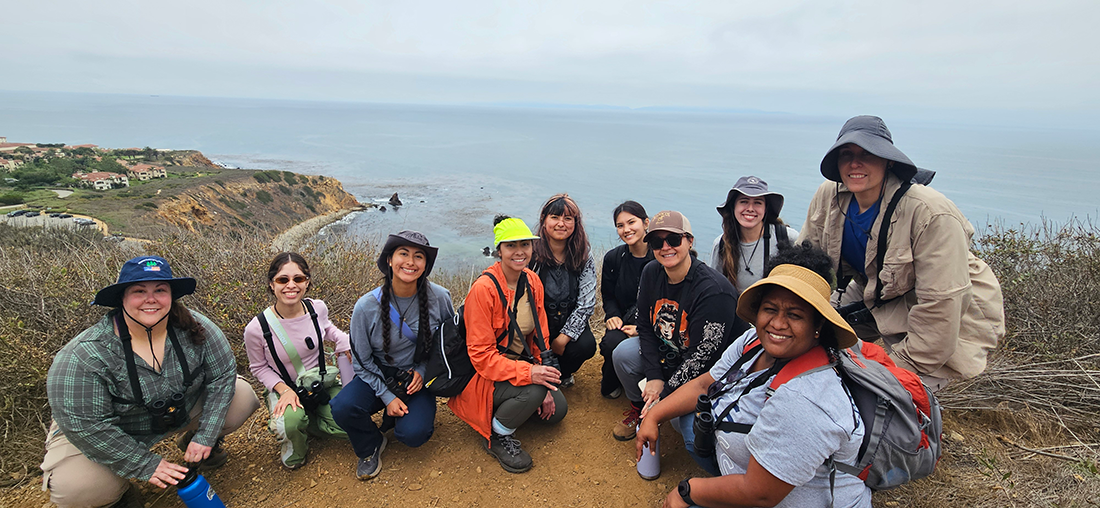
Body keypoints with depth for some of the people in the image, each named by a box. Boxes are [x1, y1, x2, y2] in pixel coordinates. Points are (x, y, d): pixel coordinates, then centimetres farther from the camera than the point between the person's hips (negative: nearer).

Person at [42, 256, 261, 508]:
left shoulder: (194, 328, -20)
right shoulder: (86, 355, -27)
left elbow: (223, 374, -14)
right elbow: (85, 424, -25)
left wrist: (206, 436, -17)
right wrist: (146, 466, -23)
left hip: (187, 409, 3)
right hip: (116, 433, -3)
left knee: (243, 396, -14)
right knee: (70, 486, -28)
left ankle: (193, 439, 17)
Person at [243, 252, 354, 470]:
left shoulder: (318, 308, -12)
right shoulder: (257, 329, -21)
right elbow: (259, 367, -4)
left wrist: (343, 339, -8)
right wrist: (283, 389, -20)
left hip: (322, 383, 3)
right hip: (284, 389, -3)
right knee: (291, 424, -34)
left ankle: (305, 422, 15)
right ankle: (295, 447, 4)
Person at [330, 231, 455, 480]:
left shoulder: (439, 297, -15)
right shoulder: (366, 307, -16)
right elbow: (363, 361, -5)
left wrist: (424, 370, -9)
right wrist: (387, 397, -12)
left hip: (419, 378, 0)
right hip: (379, 377, 0)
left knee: (414, 434, -23)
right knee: (343, 407, -27)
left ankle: (400, 417, 15)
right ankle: (371, 446, 6)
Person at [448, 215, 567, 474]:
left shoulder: (533, 282, -4)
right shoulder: (483, 288, -25)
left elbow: (540, 338, 3)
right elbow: (481, 355, -25)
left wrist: (546, 384, -5)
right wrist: (527, 373, -36)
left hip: (520, 363, 7)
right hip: (484, 375, -7)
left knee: (556, 410, 1)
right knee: (532, 392, -31)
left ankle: (509, 407, 22)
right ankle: (497, 436, -3)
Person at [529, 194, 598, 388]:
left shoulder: (584, 257, -4)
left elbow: (586, 303, -6)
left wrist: (563, 338, -16)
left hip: (569, 323, 2)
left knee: (586, 345, -26)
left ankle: (563, 374, 11)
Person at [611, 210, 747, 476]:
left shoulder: (714, 290, -29)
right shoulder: (651, 273, -7)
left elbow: (701, 358, -27)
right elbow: (645, 326, 0)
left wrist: (663, 398, -22)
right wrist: (654, 376, -11)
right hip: (668, 354, 7)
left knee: (691, 429, -27)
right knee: (623, 352, -12)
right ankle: (639, 407, 17)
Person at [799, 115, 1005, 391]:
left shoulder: (931, 214, -30)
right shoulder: (828, 196, -13)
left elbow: (940, 309, -29)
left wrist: (898, 369, -25)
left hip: (952, 317, -6)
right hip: (876, 298, 6)